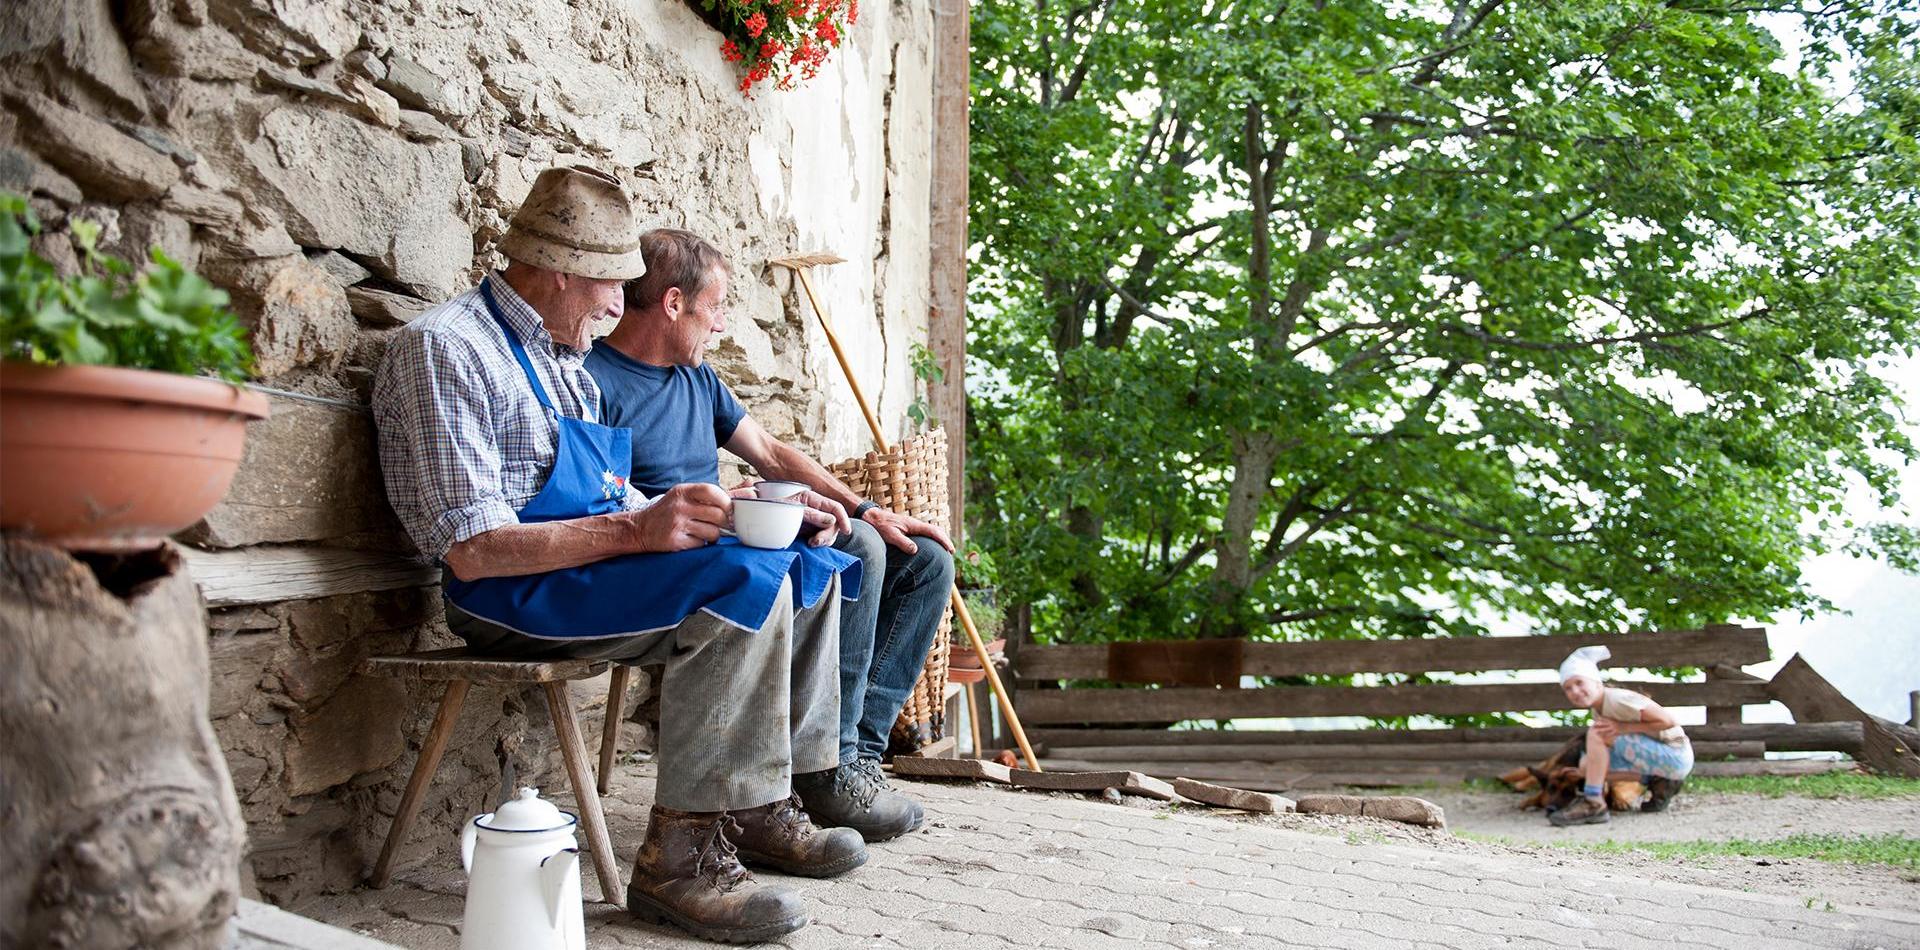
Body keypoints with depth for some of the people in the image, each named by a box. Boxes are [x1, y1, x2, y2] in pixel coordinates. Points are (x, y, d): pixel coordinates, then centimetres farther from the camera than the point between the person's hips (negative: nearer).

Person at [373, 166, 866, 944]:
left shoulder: (562, 357, 19)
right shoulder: (444, 348, -12)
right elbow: (473, 550, -21)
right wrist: (633, 529, -28)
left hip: (595, 564, 10)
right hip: (513, 595, -10)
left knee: (810, 568, 4)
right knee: (742, 583, -29)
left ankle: (764, 806, 1)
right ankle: (681, 855, -25)